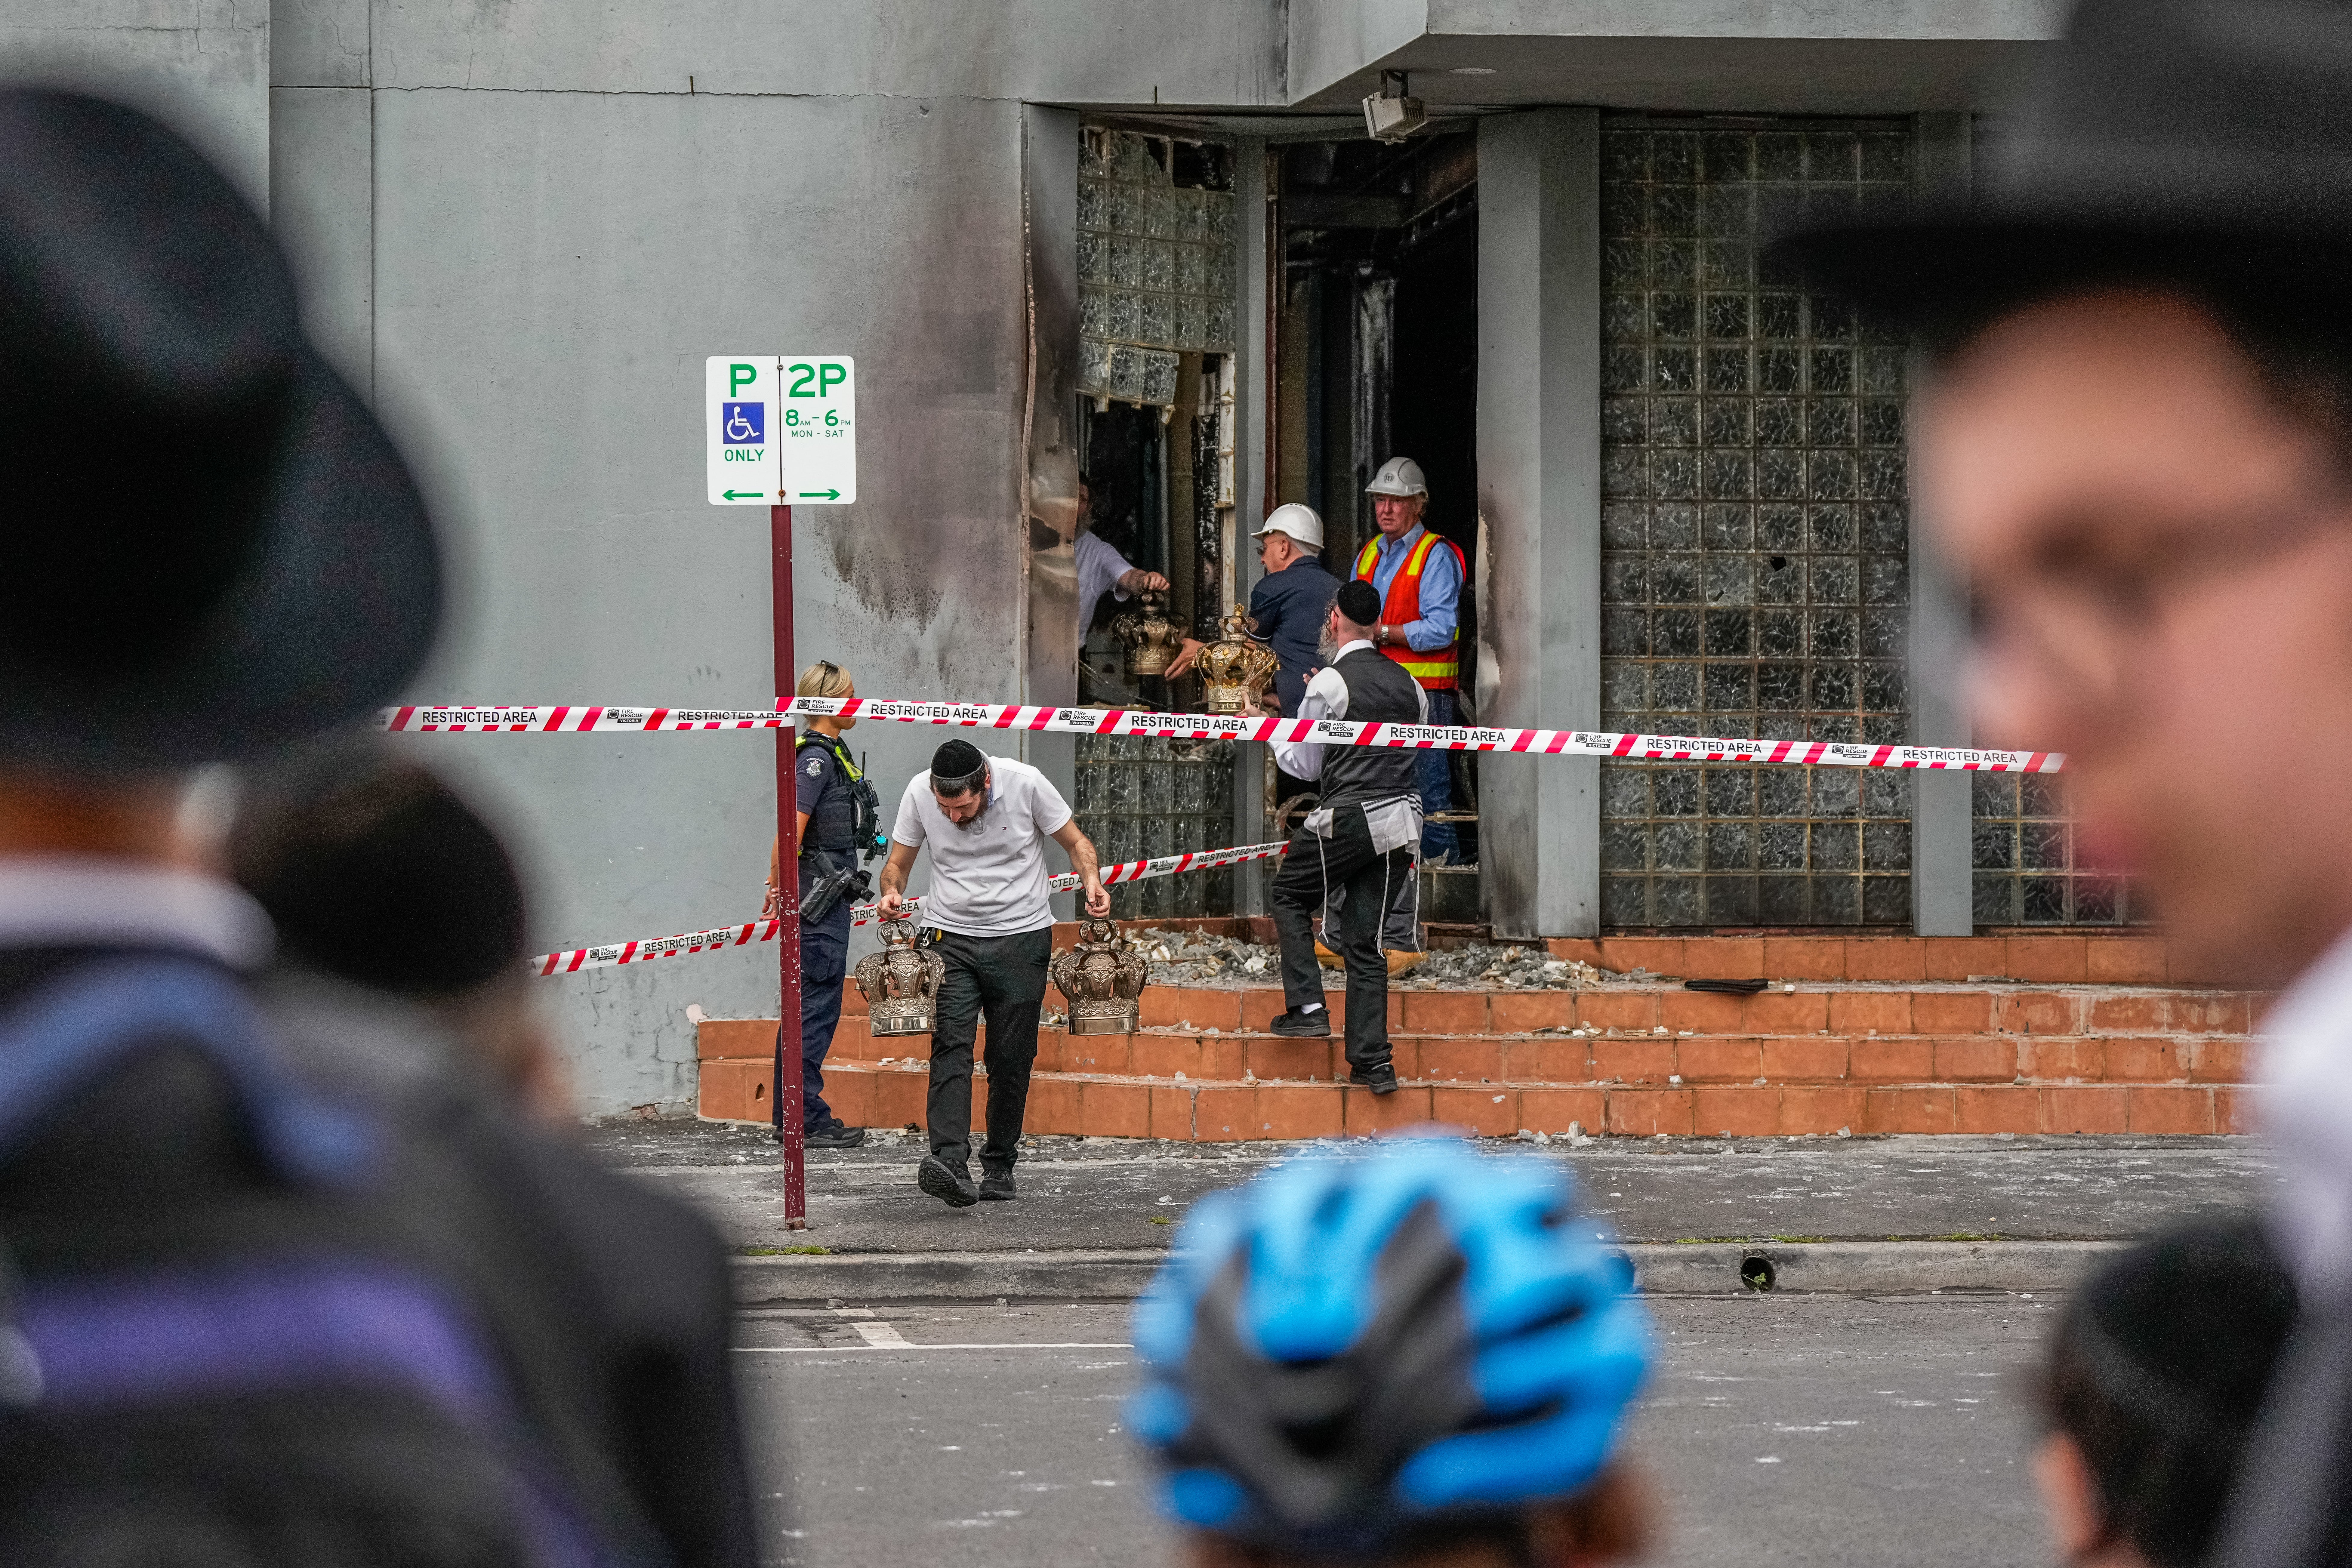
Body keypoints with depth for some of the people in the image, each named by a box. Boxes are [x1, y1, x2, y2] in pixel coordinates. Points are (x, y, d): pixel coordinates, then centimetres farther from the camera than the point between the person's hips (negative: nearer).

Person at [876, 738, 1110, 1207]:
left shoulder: (1026, 783, -13)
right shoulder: (919, 793, -7)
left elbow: (1075, 842, 1)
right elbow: (899, 860, 7)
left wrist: (1092, 882, -18)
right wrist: (891, 892, -15)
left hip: (1021, 936, -1)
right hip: (951, 936, 1)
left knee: (1012, 1057, 0)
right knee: (951, 1045, -16)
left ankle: (999, 1167, 14)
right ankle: (951, 1164, -28)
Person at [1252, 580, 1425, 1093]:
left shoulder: (1329, 684, -9)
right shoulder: (1409, 685, 10)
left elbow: (1304, 767, -2)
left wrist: (1270, 734, 15)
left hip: (1348, 820, -6)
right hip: (1401, 820, 6)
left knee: (1289, 896, 18)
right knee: (1364, 941, 10)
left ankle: (1307, 1007, 5)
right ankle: (1373, 1062, 5)